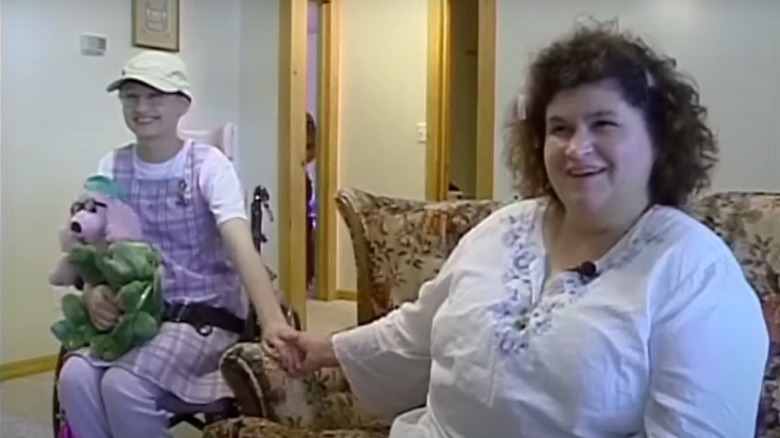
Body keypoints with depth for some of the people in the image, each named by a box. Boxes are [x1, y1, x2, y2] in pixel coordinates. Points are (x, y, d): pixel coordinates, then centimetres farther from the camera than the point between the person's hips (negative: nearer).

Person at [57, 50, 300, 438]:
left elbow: (241, 244, -25)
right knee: (75, 377, -23)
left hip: (207, 316, -4)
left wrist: (272, 320, -42)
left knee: (123, 385, -27)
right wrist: (94, 294, -22)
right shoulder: (112, 168, 4)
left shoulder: (208, 165, -10)